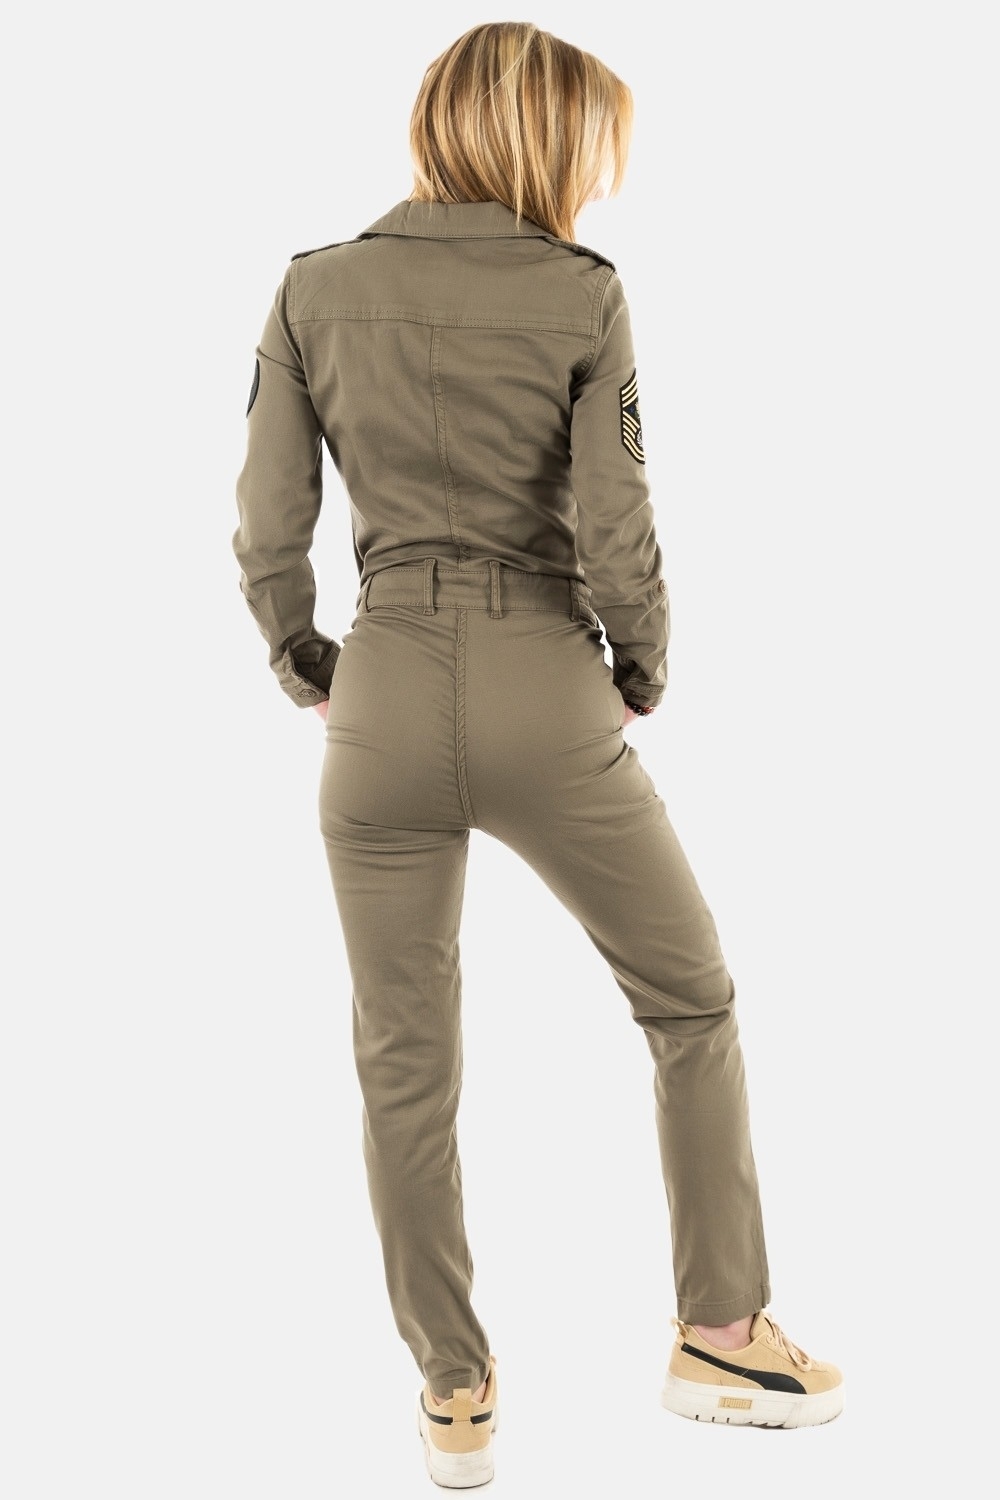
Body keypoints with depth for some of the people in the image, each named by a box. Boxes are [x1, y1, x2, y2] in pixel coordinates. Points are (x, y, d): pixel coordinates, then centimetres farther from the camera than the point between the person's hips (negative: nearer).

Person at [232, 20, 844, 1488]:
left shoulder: (314, 290, 3)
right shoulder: (583, 295, -5)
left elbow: (268, 534, 0)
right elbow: (617, 539, -10)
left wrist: (313, 676, 14)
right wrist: (642, 682, 6)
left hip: (384, 705, 3)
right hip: (546, 698, -2)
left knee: (405, 1066, 14)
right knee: (692, 1002, 18)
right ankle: (722, 1336, 24)